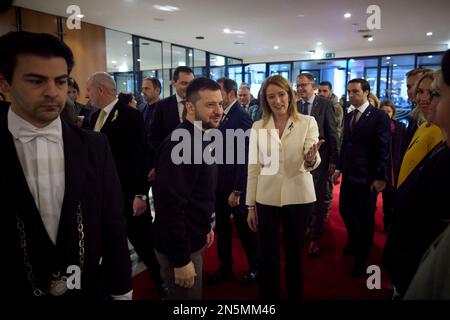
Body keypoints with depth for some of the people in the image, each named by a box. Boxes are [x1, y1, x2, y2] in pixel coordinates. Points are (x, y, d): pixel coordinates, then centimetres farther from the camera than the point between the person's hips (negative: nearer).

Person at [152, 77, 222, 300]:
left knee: (191, 294, 27)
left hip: (193, 239, 9)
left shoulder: (200, 137, 5)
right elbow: (171, 206, -28)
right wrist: (181, 260, -24)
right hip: (180, 247, -9)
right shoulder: (180, 144, -26)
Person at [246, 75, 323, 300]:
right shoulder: (258, 127, 2)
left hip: (298, 198, -1)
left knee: (294, 254, 15)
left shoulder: (308, 122, -3)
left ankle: (295, 295, 38)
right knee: (266, 256, 10)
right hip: (266, 199, 1)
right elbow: (253, 168, 4)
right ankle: (267, 296, 33)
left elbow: (312, 162, -12)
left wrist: (311, 159, -36)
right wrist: (250, 205, 3)